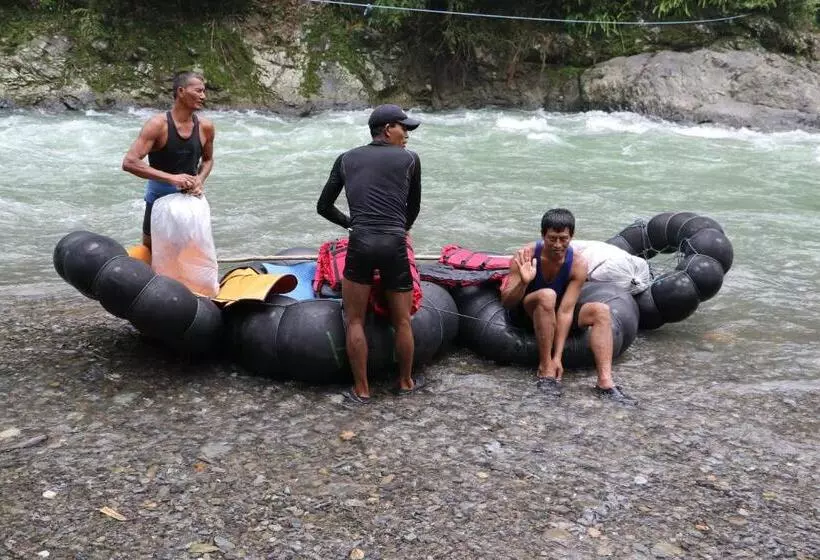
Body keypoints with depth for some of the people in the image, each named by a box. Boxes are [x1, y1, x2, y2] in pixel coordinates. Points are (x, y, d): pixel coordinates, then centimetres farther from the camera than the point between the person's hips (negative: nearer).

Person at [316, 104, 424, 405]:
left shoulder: (346, 159, 15)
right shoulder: (409, 159, 10)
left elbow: (323, 207, 19)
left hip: (360, 244, 1)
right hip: (395, 245, -1)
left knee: (355, 321, 11)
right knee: (402, 321, 14)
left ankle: (361, 390, 16)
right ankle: (406, 382, 30)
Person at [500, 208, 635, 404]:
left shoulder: (578, 264, -18)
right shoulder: (526, 256, -23)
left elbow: (565, 311, -23)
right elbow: (506, 303, -23)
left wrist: (557, 356, -30)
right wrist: (524, 282, -44)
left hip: (554, 313, 3)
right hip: (524, 312, -3)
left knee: (601, 310, -19)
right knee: (547, 295, -35)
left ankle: (605, 381, -30)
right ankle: (545, 369, -28)